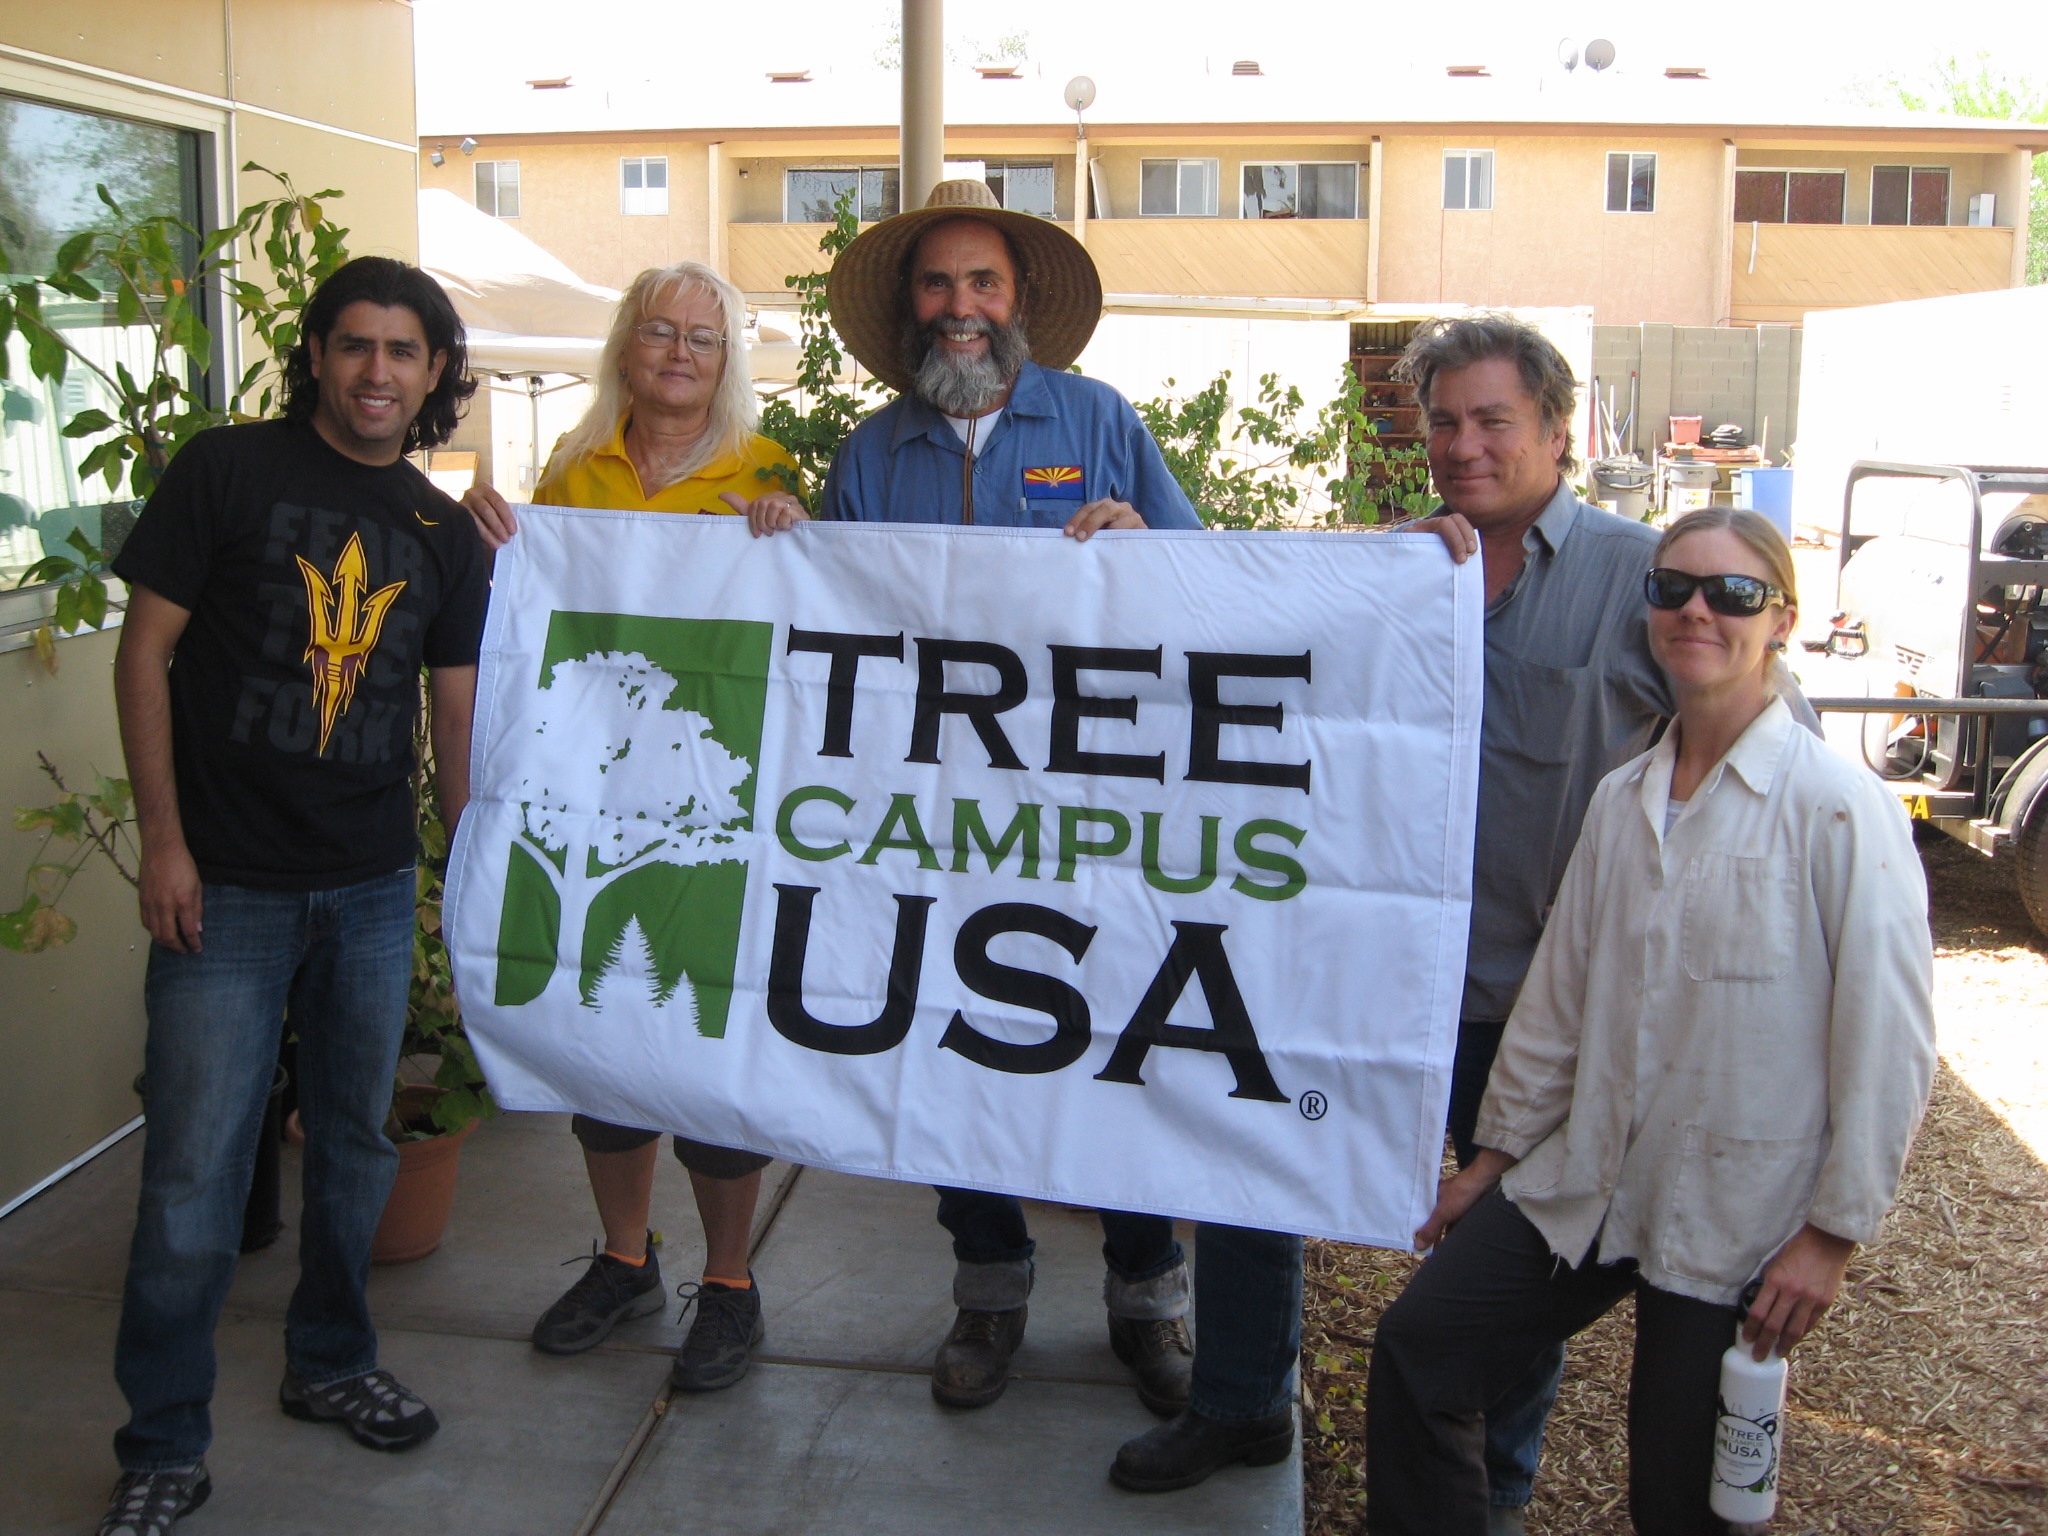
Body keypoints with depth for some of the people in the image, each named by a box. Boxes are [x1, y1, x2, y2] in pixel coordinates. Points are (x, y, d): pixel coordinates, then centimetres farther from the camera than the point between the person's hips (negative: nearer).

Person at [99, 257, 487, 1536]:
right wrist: (164, 841, -10)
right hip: (228, 888, -4)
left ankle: (332, 1362, 36)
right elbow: (146, 652, -4)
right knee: (194, 1173, -1)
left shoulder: (445, 534, 8)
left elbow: (458, 713, 10)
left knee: (358, 1142, 15)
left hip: (375, 889, 4)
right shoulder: (228, 472, -4)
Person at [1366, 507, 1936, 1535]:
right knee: (1416, 1355, 1)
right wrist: (1496, 1151, 15)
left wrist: (1833, 1232, -12)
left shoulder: (1838, 808, -13)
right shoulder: (1621, 800, 7)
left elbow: (1888, 1042, -13)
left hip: (1735, 1218, -5)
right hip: (1586, 1181, 6)